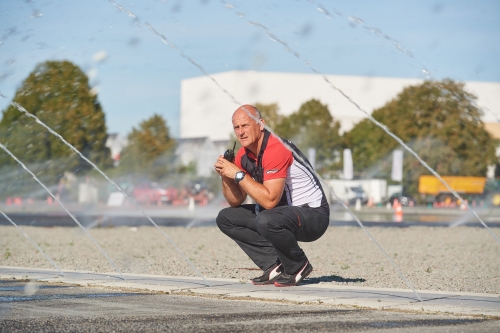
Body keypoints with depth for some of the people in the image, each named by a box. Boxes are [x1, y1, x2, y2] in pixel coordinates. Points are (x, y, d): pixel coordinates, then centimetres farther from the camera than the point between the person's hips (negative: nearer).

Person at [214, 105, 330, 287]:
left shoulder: (276, 150, -24)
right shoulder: (243, 155, 2)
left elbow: (270, 200, -31)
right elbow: (236, 202, 7)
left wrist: (238, 174, -26)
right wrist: (225, 176, -11)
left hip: (313, 215, -9)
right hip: (284, 212, 9)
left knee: (266, 221, -37)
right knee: (226, 218, 3)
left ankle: (298, 266, -9)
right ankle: (275, 266, -1)